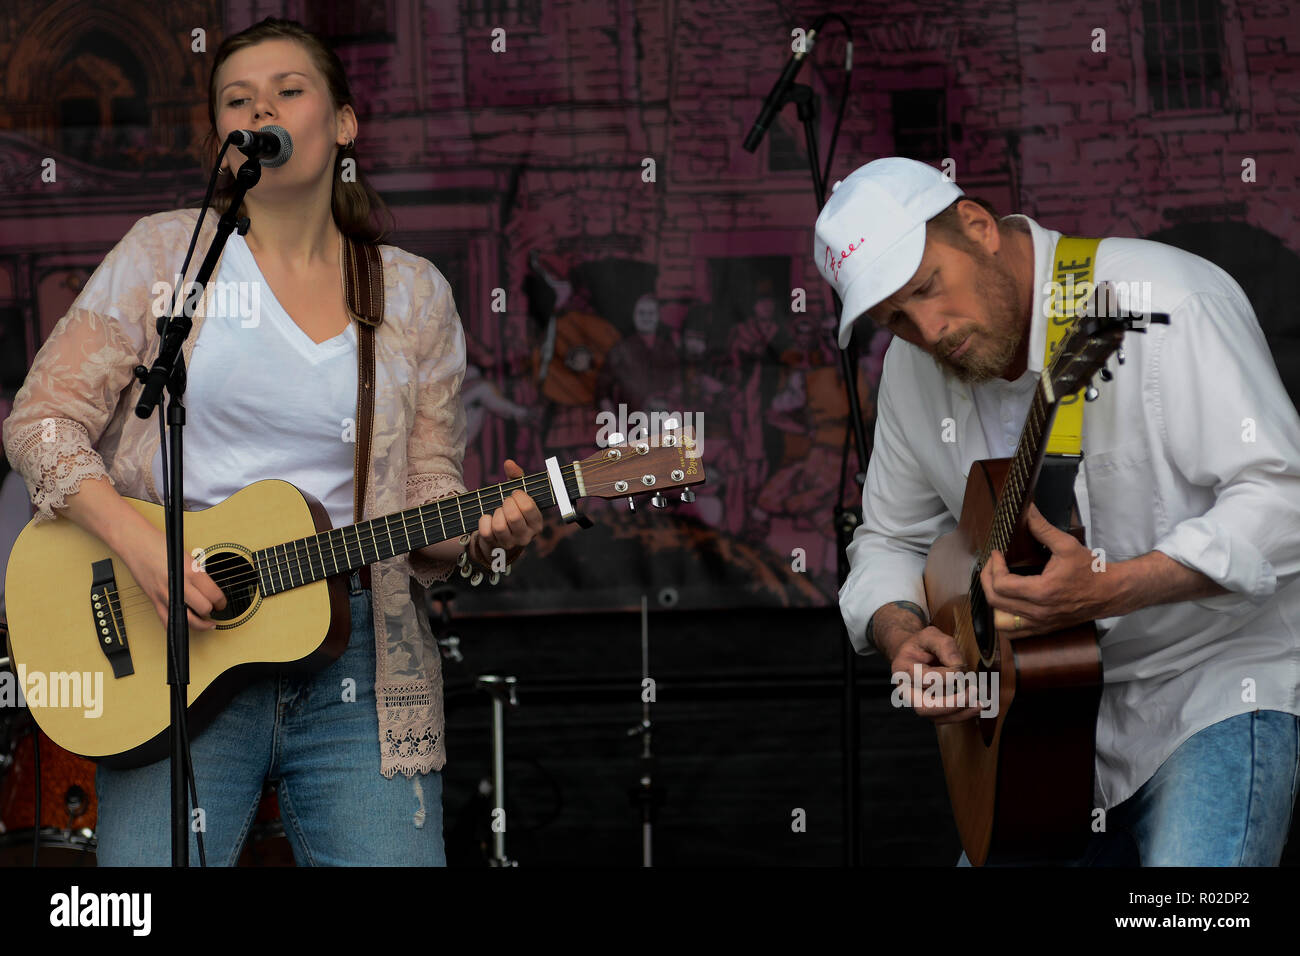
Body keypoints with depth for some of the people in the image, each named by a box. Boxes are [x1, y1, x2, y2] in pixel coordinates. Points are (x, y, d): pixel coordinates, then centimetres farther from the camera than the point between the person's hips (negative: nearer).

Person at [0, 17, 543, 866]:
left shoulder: (413, 295, 12)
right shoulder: (168, 251, 6)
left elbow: (425, 508, 12)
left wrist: (484, 533, -11)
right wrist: (142, 548, -14)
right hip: (176, 647, -2)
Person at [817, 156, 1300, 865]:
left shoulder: (1164, 304, -17)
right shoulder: (915, 369, 5)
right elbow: (890, 540, 17)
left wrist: (1106, 592, -33)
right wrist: (900, 635, -6)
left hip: (1220, 683, -7)